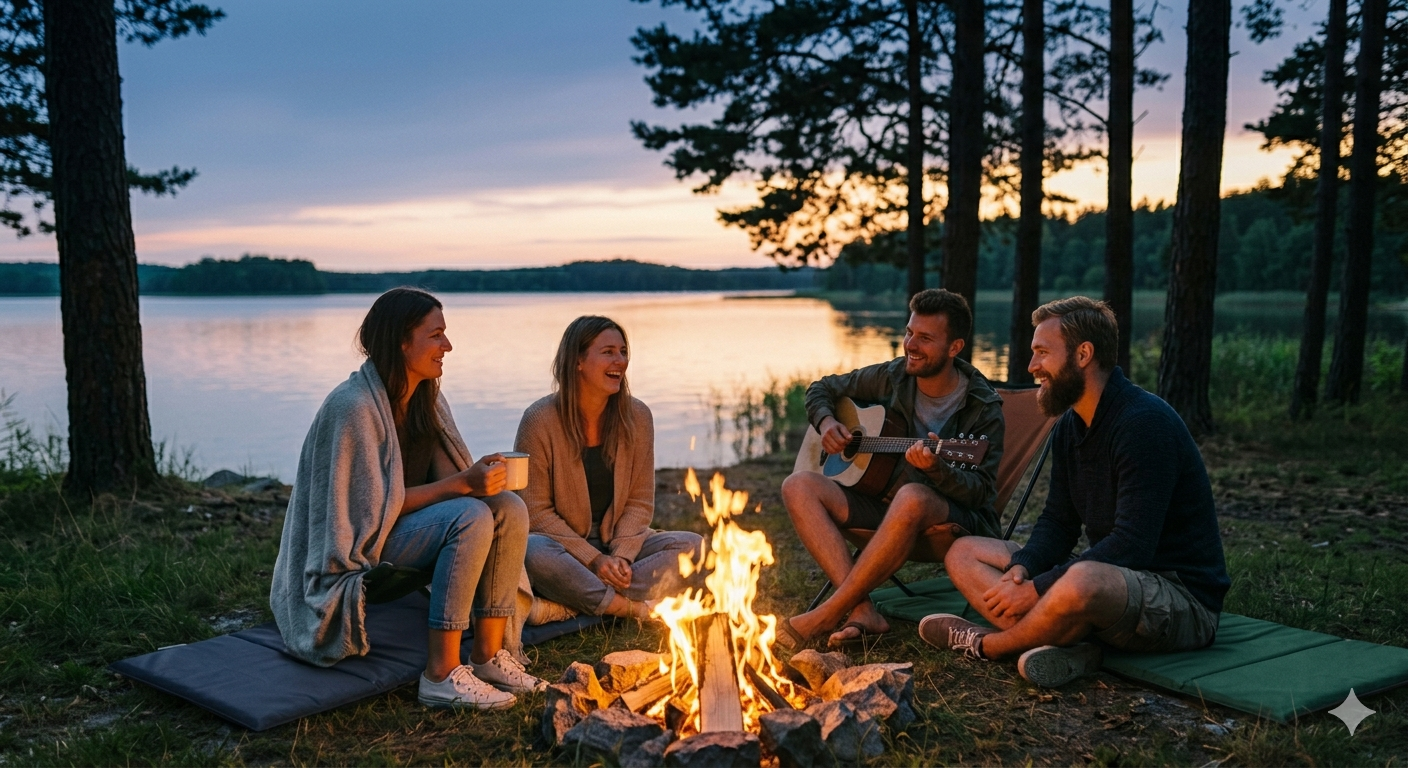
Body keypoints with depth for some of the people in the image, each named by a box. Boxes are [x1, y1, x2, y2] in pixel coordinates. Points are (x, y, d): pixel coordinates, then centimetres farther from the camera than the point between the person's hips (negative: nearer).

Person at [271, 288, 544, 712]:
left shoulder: (426, 397, 4)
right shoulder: (354, 406, -21)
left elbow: (448, 476, 6)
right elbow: (377, 505, -22)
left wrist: (480, 476, -16)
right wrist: (463, 484, -27)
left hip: (405, 523, 8)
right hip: (360, 546, -8)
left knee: (509, 508, -13)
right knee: (472, 518, -30)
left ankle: (488, 654, -8)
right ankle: (441, 675, -27)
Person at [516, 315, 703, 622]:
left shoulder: (637, 417, -2)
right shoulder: (540, 420, -13)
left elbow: (640, 502, 2)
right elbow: (536, 511, -11)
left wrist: (621, 555, -16)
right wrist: (592, 560, -19)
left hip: (617, 543, 5)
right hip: (560, 545, -4)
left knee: (693, 545, -19)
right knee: (534, 552, -38)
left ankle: (563, 606, -26)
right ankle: (638, 609, -24)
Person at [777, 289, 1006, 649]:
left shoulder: (983, 408, -8)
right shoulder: (893, 377, 4)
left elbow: (981, 491, -13)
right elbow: (822, 389, 18)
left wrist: (937, 469, -33)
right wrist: (825, 421, -5)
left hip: (954, 517, -5)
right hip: (881, 501, 6)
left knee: (912, 497, -42)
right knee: (799, 487, -19)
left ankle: (826, 616, -33)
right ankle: (863, 611, -32)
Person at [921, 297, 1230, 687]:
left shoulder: (1146, 422, -19)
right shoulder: (1070, 426, 9)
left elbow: (1131, 546, -26)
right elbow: (1057, 523, 10)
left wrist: (1038, 589, -25)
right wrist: (1022, 569, -11)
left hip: (1184, 600, -9)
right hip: (1109, 577, 9)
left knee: (1085, 580, -43)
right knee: (964, 553, 1)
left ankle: (988, 644, -13)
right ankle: (1066, 649, -23)